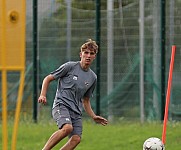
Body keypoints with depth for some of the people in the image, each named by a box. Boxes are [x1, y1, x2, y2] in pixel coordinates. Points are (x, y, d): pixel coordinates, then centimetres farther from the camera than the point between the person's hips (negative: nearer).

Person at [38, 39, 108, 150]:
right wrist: (43, 95, -11)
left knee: (76, 139, -16)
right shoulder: (70, 66, -1)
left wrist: (94, 117, 14)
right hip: (61, 105, -6)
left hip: (76, 111, 6)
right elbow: (48, 79, 4)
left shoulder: (93, 77, 15)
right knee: (67, 127, -33)